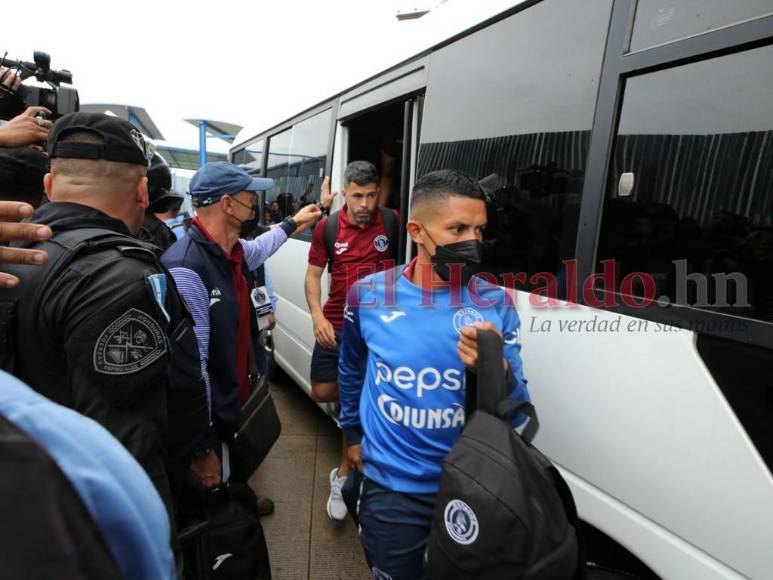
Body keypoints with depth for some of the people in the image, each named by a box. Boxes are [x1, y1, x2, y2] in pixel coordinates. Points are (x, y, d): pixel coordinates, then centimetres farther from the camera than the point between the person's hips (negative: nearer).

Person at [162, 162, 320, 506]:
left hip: (238, 402, 9)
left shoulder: (234, 252, -2)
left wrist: (292, 223, 39)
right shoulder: (186, 269, -32)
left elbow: (258, 249, 25)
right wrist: (202, 446, -27)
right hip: (210, 417, -9)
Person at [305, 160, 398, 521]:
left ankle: (342, 476, 22)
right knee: (322, 392, 8)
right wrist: (317, 316, -12)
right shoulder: (327, 227, -2)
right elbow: (313, 275, 3)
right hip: (336, 325, 2)